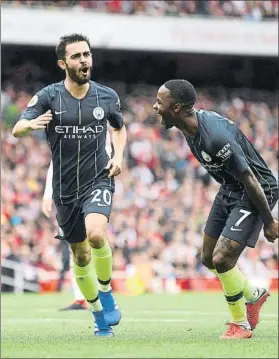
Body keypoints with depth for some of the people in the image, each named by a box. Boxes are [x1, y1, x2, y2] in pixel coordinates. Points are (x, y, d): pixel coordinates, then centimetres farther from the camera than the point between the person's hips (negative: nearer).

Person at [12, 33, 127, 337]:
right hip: (65, 189, 1)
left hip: (98, 180, -1)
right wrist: (31, 123, -40)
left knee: (96, 234, -28)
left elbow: (119, 128, 19)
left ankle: (106, 292, -3)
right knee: (81, 255, 10)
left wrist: (118, 156, 0)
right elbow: (17, 130, -17)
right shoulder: (48, 96, -7)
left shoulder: (107, 96, -1)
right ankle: (99, 314, 30)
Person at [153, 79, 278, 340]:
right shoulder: (191, 127, -5)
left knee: (222, 259, -15)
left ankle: (241, 324, 6)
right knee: (208, 259, 13)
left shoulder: (216, 137, -35)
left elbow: (249, 179, -27)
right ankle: (254, 295, 37)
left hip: (256, 193, -9)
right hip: (229, 190, 9)